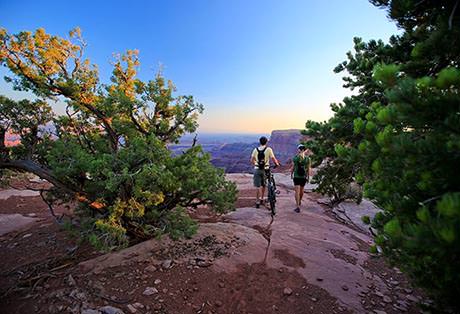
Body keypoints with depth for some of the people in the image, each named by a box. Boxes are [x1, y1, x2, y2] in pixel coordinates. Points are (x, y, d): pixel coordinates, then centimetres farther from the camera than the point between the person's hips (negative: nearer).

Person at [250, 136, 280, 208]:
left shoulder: (255, 150, 3)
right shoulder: (268, 149, -5)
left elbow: (252, 160, 9)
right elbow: (273, 159, -6)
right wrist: (277, 163, 13)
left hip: (257, 170, 1)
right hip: (265, 170, -1)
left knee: (258, 187, 5)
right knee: (263, 185, 18)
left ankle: (257, 202, 3)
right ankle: (261, 199, 29)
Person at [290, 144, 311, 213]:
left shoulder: (295, 157, -9)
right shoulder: (307, 158, -4)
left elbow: (292, 167, -4)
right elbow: (308, 169, 0)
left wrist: (291, 175, 10)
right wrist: (308, 177, 10)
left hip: (296, 177, -3)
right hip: (304, 177, 3)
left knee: (297, 191, -3)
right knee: (301, 190, 22)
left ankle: (298, 207, -8)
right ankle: (299, 201, 45)